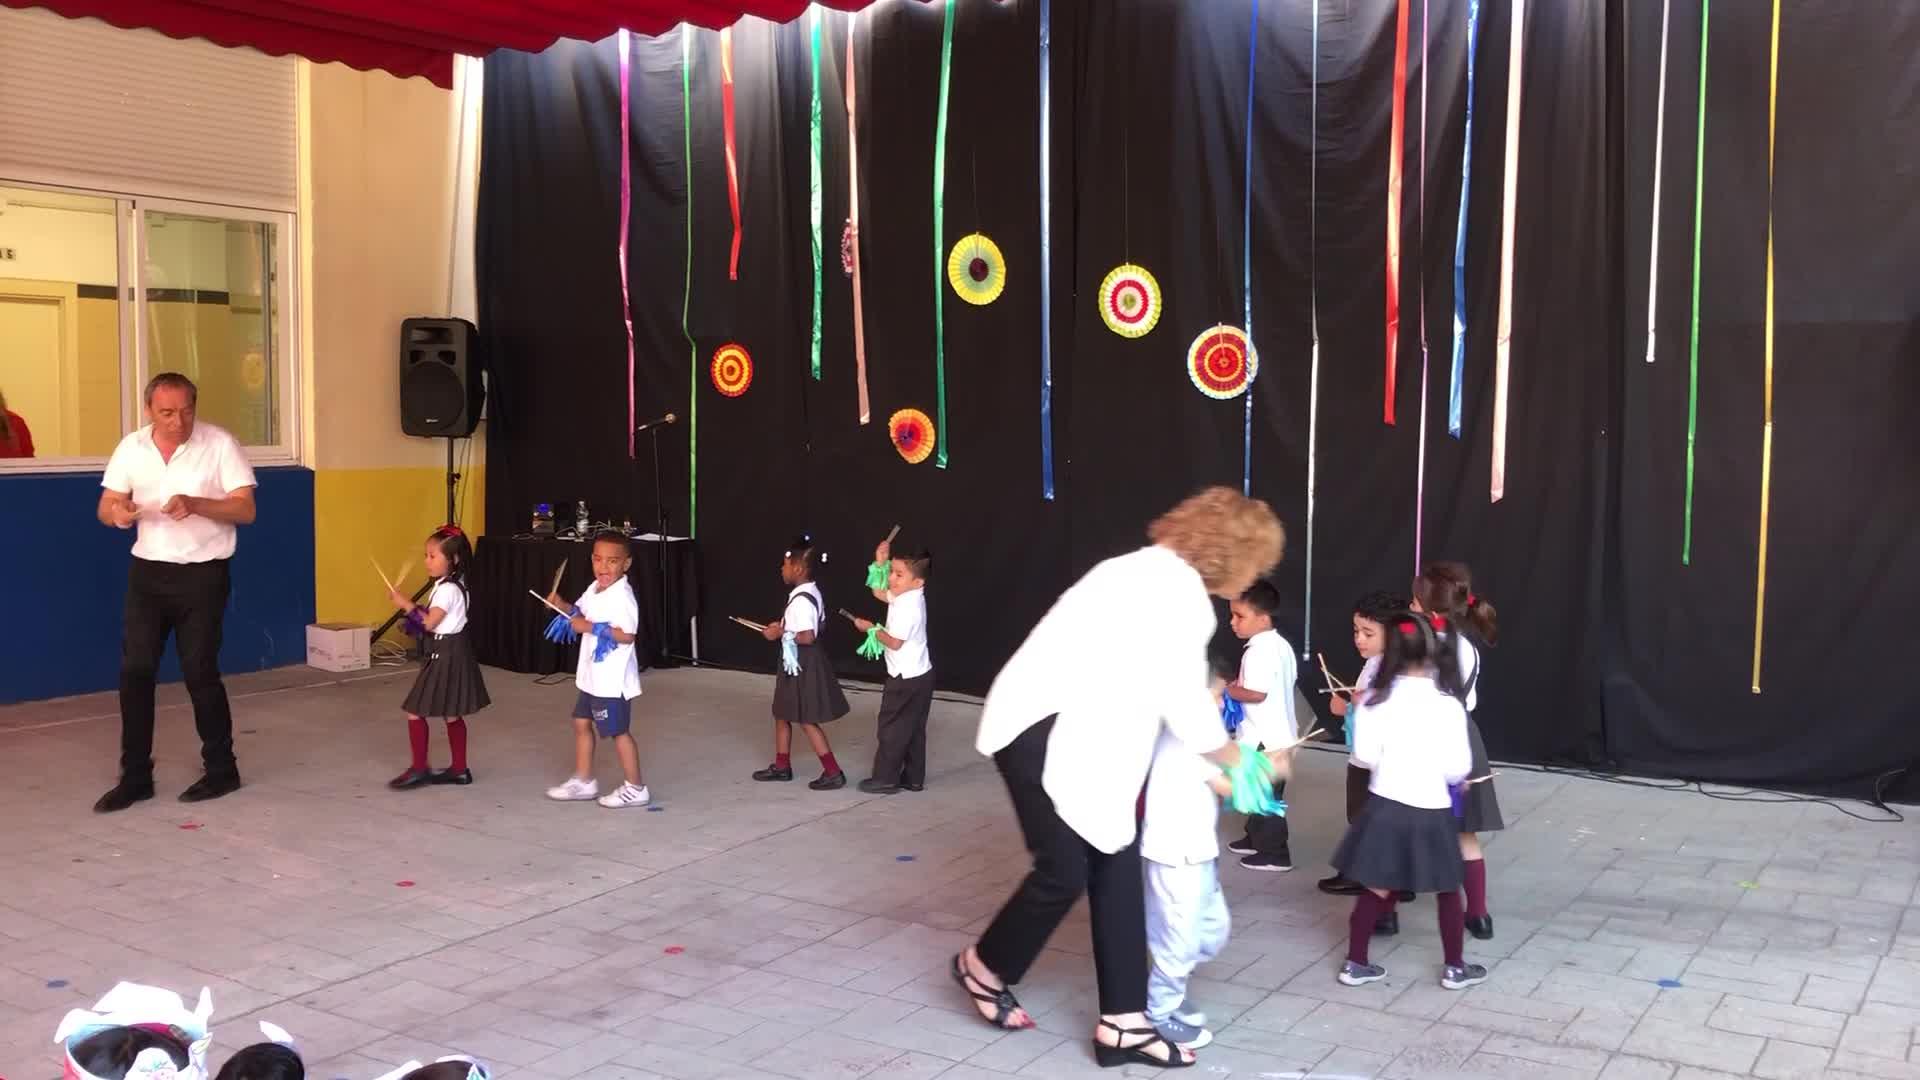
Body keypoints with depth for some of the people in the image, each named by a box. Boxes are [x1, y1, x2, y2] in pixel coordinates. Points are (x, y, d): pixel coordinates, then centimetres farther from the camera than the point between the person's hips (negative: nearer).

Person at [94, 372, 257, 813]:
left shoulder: (221, 445, -9)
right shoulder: (131, 447, 2)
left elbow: (245, 510, -12)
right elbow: (105, 507, 5)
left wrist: (195, 504, -28)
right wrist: (117, 513, -19)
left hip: (203, 574, -4)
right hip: (148, 572, 4)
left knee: (200, 673, 1)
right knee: (134, 671, 0)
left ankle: (221, 770, 16)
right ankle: (135, 777, 10)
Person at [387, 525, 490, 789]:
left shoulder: (448, 589, -19)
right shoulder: (449, 585, 12)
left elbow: (429, 623, -22)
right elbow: (432, 618, 10)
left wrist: (407, 605, -16)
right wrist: (409, 605, 1)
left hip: (446, 655, -11)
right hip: (448, 653, 11)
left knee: (415, 711, -3)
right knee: (451, 714, 15)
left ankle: (419, 769, 4)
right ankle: (459, 769, 21)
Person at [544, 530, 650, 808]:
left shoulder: (622, 596, -22)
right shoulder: (594, 590, 6)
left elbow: (627, 635, -29)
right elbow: (582, 615, 23)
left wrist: (591, 627, -26)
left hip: (613, 678, -10)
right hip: (592, 674, 10)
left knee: (619, 731, 1)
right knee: (582, 723, 18)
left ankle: (635, 789, 14)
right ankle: (583, 781, 31)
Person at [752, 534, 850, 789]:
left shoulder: (802, 599, -24)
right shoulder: (811, 593, 8)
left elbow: (808, 637, -31)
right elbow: (817, 628, 15)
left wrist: (781, 634, -19)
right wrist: (784, 628, 10)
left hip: (803, 665, -11)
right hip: (797, 663, 11)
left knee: (806, 720, -2)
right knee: (782, 713, 20)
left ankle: (833, 772, 2)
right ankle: (782, 766, 31)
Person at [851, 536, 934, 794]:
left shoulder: (907, 607, -23)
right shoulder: (906, 597, 6)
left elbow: (894, 642, -22)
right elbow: (879, 592, 19)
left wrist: (871, 629, -8)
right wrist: (880, 563, 8)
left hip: (907, 678, -10)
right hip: (918, 675, 10)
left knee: (891, 727, 0)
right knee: (912, 729, 14)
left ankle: (885, 778, 7)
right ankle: (913, 778, 20)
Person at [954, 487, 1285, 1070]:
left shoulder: (1161, 575, 16)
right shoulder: (1181, 591, -16)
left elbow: (1163, 691, 15)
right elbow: (1187, 706, -13)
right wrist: (1236, 761, 4)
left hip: (1086, 735, 10)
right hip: (1044, 728, -10)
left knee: (1117, 866, 5)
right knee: (1065, 871, -6)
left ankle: (1121, 1024, 10)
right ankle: (984, 967, 21)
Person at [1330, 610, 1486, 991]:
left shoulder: (1376, 700, -6)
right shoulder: (1448, 704, -11)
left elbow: (1364, 754, -6)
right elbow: (1458, 767, -9)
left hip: (1385, 805, 2)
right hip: (1431, 809, -2)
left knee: (1377, 889, 13)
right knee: (1447, 890, 16)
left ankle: (1355, 963, 18)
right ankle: (1455, 967, 25)